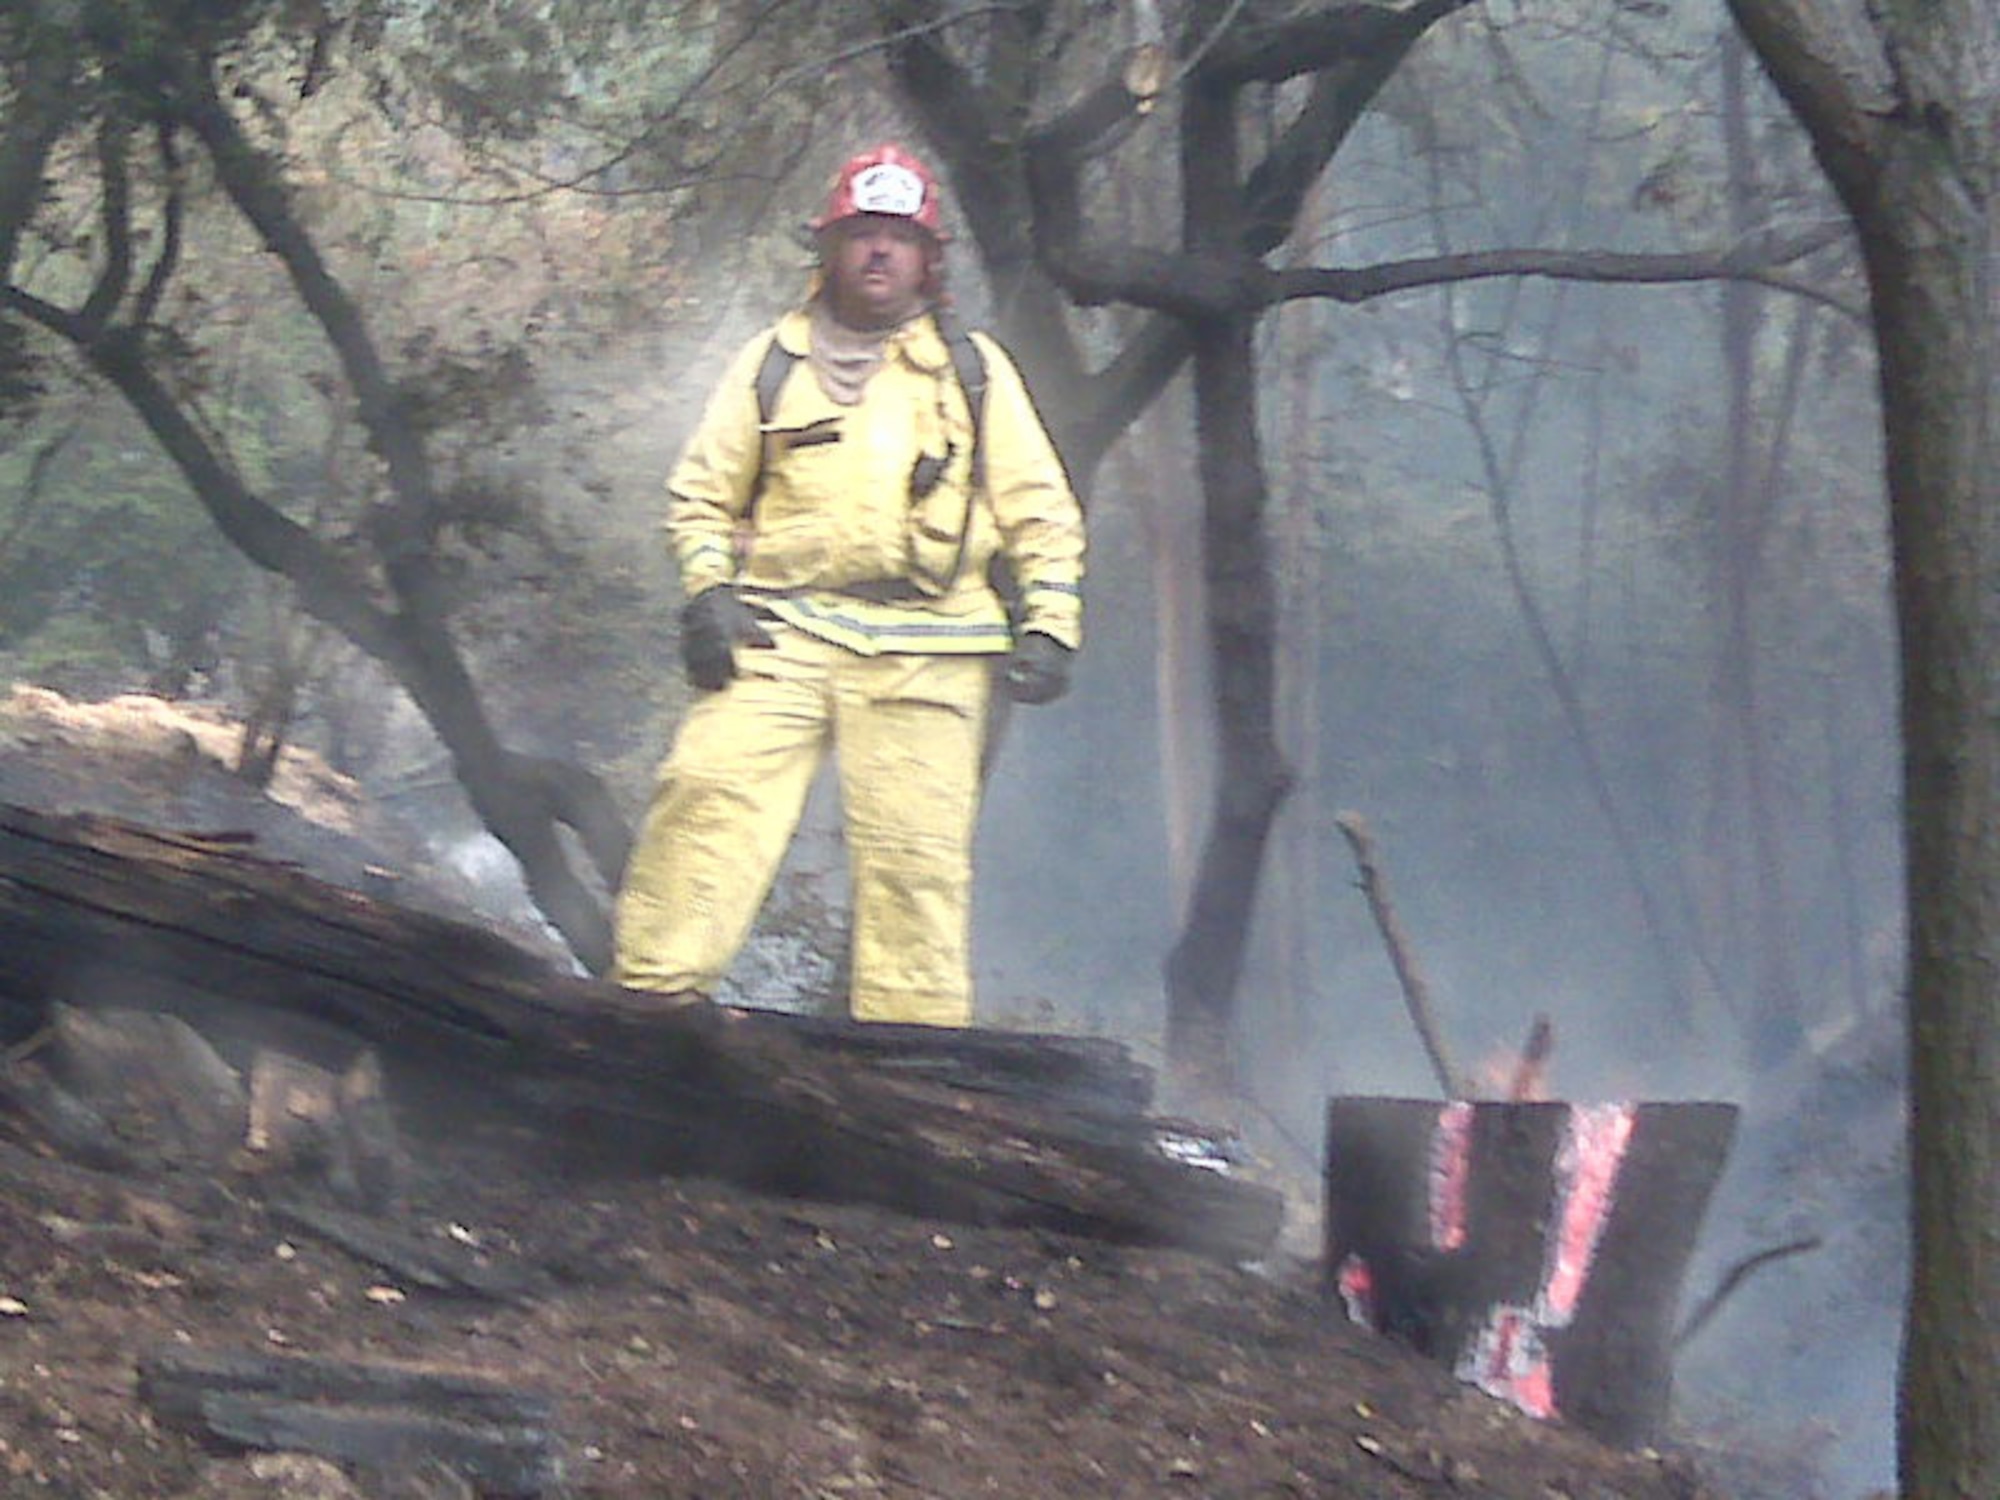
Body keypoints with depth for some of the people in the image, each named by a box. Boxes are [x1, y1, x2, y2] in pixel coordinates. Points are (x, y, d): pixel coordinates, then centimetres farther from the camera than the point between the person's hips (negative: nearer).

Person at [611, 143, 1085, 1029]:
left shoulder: (974, 371, 16)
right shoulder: (773, 362, 15)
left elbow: (1040, 512, 16)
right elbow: (702, 492, 16)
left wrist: (1050, 624, 3)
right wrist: (706, 592, 0)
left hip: (925, 652, 0)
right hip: (782, 632, 0)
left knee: (916, 852, -4)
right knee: (711, 789, -18)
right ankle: (654, 987, -19)